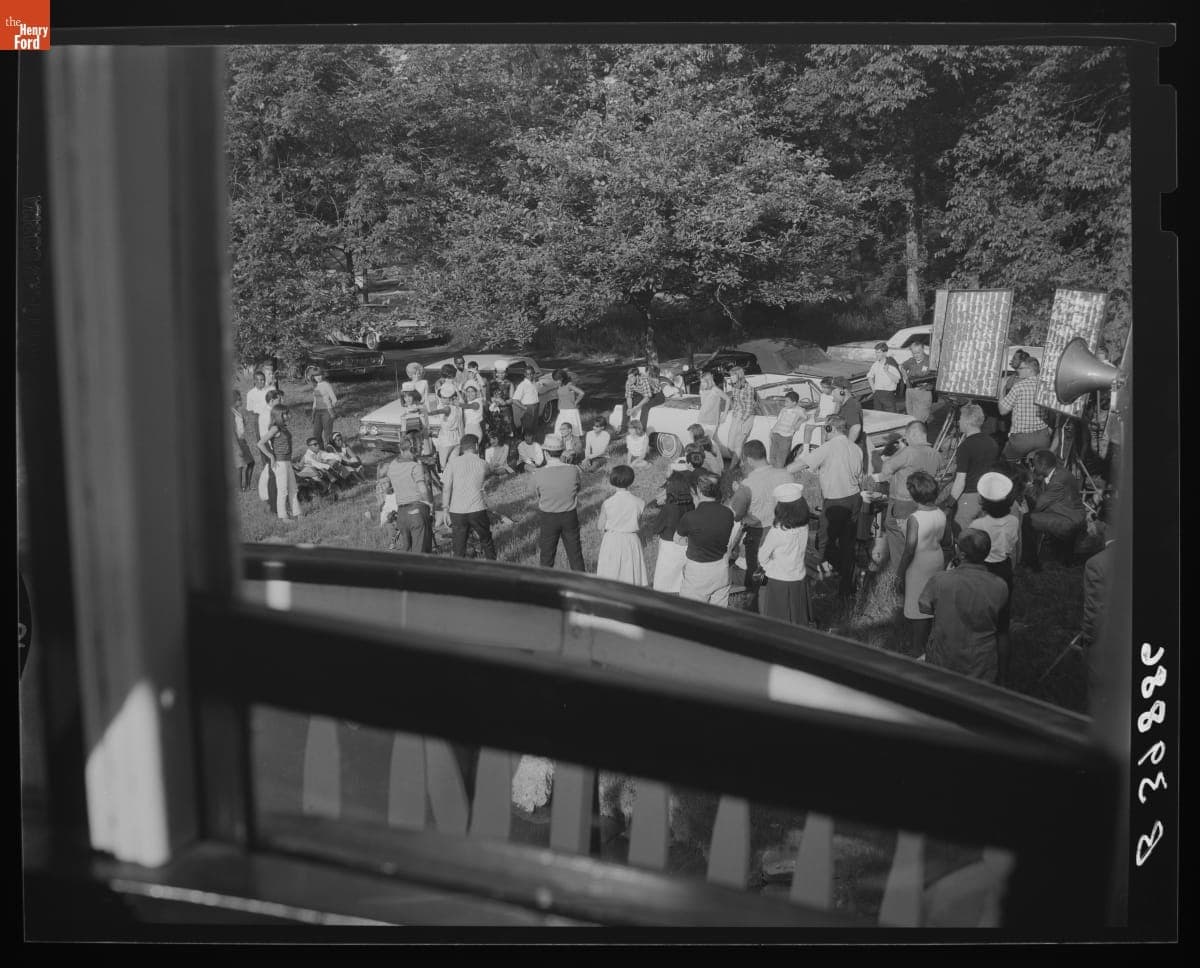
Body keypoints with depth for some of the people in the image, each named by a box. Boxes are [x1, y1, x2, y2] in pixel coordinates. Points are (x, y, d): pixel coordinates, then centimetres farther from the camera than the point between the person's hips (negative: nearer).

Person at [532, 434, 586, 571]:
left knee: (547, 556, 15)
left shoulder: (538, 474, -19)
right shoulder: (573, 470, -15)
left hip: (547, 519, -1)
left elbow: (537, 493, -2)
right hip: (570, 516, 1)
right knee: (575, 554, 16)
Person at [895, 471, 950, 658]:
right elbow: (945, 540, 7)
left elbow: (909, 551, -25)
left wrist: (900, 574, -14)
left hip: (919, 566, -6)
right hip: (938, 560, 6)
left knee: (917, 608, 7)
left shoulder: (914, 519, -27)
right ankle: (927, 642, 37)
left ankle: (917, 652, 17)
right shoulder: (941, 514, -8)